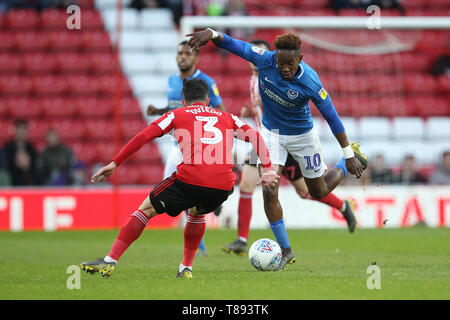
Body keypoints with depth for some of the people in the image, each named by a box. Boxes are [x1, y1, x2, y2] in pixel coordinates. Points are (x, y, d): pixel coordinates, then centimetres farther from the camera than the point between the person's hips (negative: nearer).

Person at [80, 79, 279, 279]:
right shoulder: (227, 118, 27)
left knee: (147, 209, 14)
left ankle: (110, 262, 9)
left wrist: (115, 163, 11)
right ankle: (186, 268, 29)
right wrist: (268, 169, 14)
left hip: (190, 179, -3)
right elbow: (255, 137, 16)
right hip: (224, 186, 3)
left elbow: (143, 137, 10)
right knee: (197, 212, 36)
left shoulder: (177, 115, 19)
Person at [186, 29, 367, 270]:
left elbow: (331, 116, -21)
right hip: (271, 132, 2)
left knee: (319, 192, 16)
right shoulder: (264, 60, -24)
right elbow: (232, 44, -21)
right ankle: (285, 250, 0)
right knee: (268, 190, -15)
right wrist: (211, 34, -44)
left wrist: (349, 154, -16)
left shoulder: (310, 82, -31)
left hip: (302, 135, -2)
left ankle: (349, 160, 47)